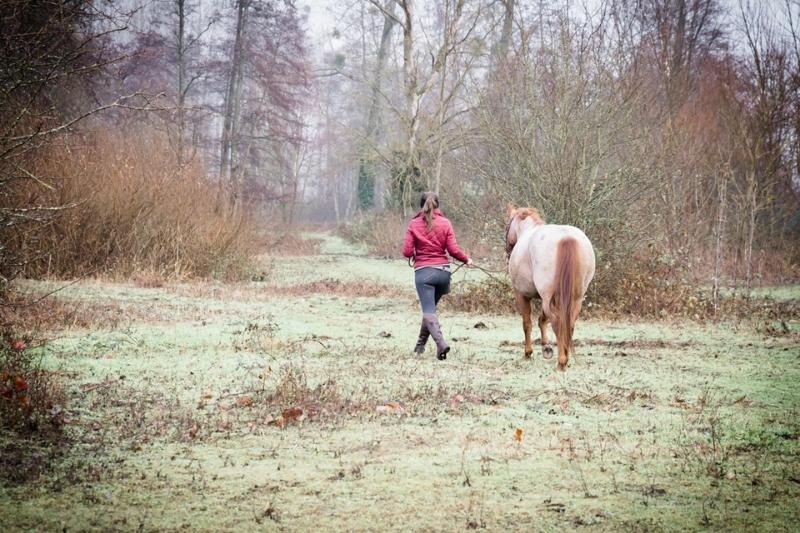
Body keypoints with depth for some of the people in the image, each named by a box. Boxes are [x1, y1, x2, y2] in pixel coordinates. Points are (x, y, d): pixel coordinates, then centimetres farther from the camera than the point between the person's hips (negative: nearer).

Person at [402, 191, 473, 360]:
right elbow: (453, 250, -4)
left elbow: (407, 252, -5)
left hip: (423, 272, -3)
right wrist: (466, 259, 13)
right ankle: (420, 344, 30)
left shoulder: (414, 224, -2)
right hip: (443, 270, 3)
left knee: (429, 311, -6)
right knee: (430, 307, 21)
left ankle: (441, 343, -27)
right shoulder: (445, 223, 1)